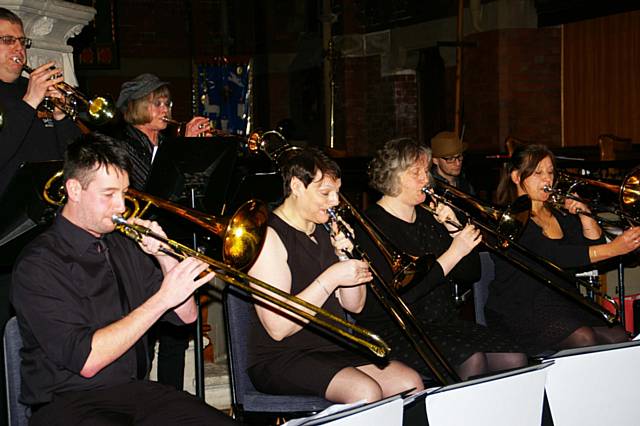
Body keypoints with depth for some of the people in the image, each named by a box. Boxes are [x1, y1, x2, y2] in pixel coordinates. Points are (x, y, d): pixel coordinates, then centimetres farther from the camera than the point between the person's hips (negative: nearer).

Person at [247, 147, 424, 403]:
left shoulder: (323, 232, 12)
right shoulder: (269, 235, -13)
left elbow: (354, 305, 11)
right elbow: (277, 328, -21)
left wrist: (347, 256, -6)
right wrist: (331, 277, -21)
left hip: (334, 349, 8)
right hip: (280, 359, -8)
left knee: (411, 384, -9)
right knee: (366, 392, -30)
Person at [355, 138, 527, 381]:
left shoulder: (428, 219, 16)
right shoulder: (372, 226, -9)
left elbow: (471, 275, 15)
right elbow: (400, 293, -21)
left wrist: (455, 231, -1)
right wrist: (453, 253, -18)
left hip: (443, 322, 7)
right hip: (391, 330, -7)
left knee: (514, 360, -16)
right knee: (471, 360, -30)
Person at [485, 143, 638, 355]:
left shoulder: (559, 214, 18)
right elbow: (553, 256, -22)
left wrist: (583, 213, -3)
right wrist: (613, 248, -29)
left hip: (564, 303, 7)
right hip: (519, 309, -7)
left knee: (618, 337, -16)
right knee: (583, 338, -30)